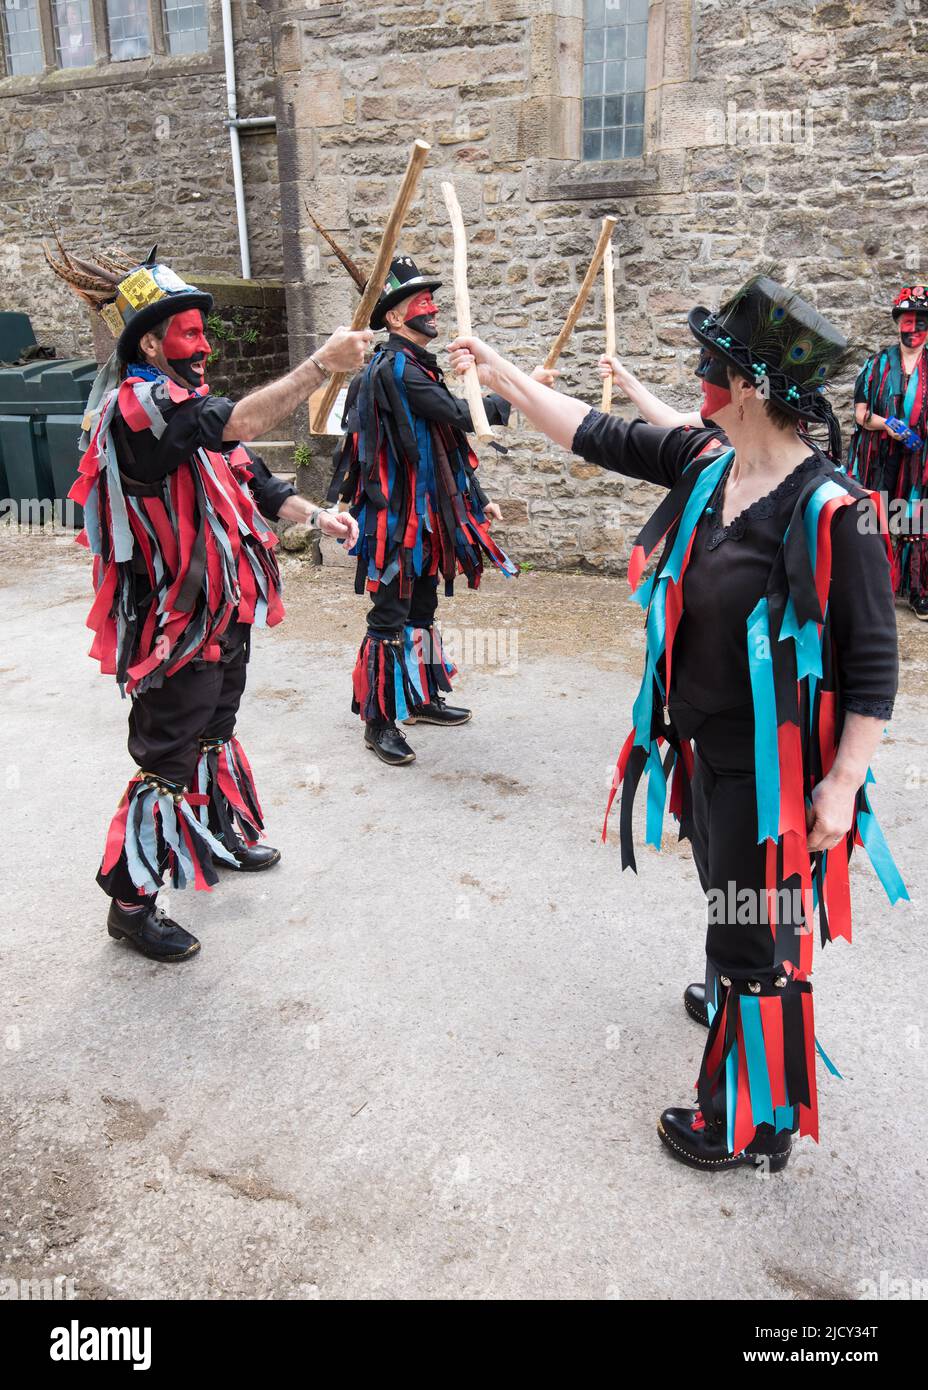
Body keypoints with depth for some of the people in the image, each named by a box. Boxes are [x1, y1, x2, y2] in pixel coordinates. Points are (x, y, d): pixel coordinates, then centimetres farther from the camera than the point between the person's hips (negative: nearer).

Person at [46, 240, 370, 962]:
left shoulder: (183, 402, 12)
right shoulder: (135, 405, -20)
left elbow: (249, 476, 11)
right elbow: (239, 424, -36)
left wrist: (314, 515, -4)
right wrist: (322, 363, -35)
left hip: (223, 613, 10)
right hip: (175, 627, -10)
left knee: (214, 735, 25)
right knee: (167, 761, -2)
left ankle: (222, 834, 45)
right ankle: (131, 901, 13)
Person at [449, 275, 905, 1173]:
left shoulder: (830, 511, -22)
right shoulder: (704, 469, -1)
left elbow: (873, 665, -19)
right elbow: (596, 437, 7)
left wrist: (843, 782, -21)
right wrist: (503, 376, 10)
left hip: (774, 773, -7)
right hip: (705, 752, 7)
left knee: (756, 935, 6)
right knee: (727, 903, 29)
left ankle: (755, 1127, 26)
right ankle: (733, 1000, 58)